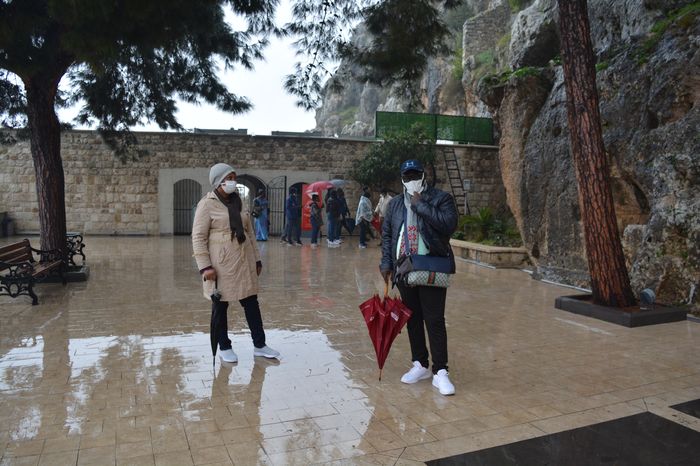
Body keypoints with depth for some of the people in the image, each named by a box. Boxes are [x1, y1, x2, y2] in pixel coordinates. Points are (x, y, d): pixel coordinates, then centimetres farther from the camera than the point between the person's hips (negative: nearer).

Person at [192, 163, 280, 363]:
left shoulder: (238, 202, 12)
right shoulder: (207, 204, -7)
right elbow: (198, 237, -10)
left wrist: (256, 258, 16)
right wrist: (205, 266, -17)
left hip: (244, 261, 6)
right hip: (221, 264, -6)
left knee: (252, 303, 9)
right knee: (220, 306, 8)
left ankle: (259, 345, 20)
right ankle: (224, 347, 22)